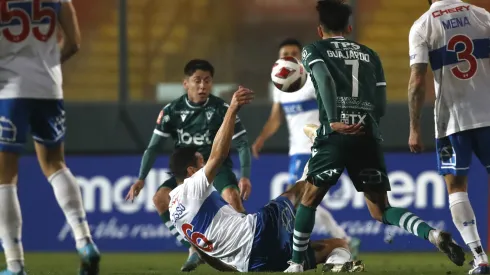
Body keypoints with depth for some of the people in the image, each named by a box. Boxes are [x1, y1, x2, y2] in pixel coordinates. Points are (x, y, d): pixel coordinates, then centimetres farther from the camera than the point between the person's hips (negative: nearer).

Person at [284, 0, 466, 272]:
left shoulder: (314, 50, 11)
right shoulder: (369, 55, 21)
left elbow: (325, 80, -11)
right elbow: (381, 106, 16)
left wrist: (334, 121, -20)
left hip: (335, 135, -3)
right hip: (368, 136, 3)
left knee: (310, 199, 16)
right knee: (382, 210, 4)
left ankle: (297, 264, 18)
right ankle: (432, 234, -21)